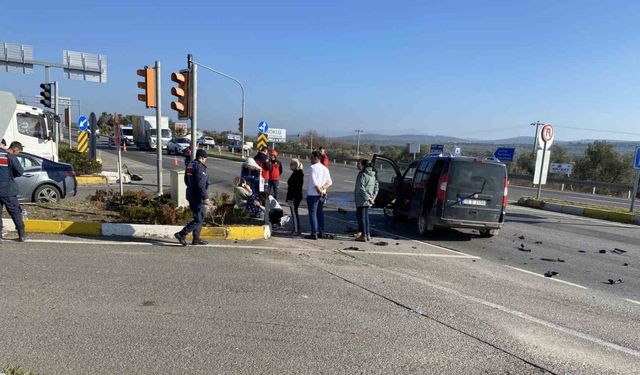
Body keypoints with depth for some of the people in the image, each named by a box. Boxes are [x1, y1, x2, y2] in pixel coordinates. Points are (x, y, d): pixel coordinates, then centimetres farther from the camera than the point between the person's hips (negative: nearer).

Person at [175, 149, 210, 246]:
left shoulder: (189, 165, 13)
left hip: (191, 195, 10)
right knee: (199, 219, -6)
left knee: (198, 218, 16)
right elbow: (200, 184, -24)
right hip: (198, 197, -10)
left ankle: (196, 239, 19)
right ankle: (181, 234, -9)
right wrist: (205, 197, -23)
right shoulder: (199, 167, -17)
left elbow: (187, 181, 22)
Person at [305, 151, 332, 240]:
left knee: (312, 213, -2)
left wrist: (319, 190, -13)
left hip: (313, 194, -7)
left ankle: (314, 233, -4)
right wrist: (323, 188, -5)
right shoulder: (325, 169, 12)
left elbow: (314, 182, -20)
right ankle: (321, 232, 17)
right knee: (320, 213, 14)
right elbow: (329, 182, 8)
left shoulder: (312, 167, -11)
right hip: (322, 195, 7)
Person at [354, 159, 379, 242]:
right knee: (365, 217, 17)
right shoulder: (372, 175, 11)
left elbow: (361, 188, -22)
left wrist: (368, 198, -18)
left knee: (361, 217, -2)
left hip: (361, 200, -9)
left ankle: (363, 235, -1)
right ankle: (368, 234, 20)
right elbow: (376, 185, 15)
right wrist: (373, 196, 10)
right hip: (368, 201, 9)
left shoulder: (362, 175, -16)